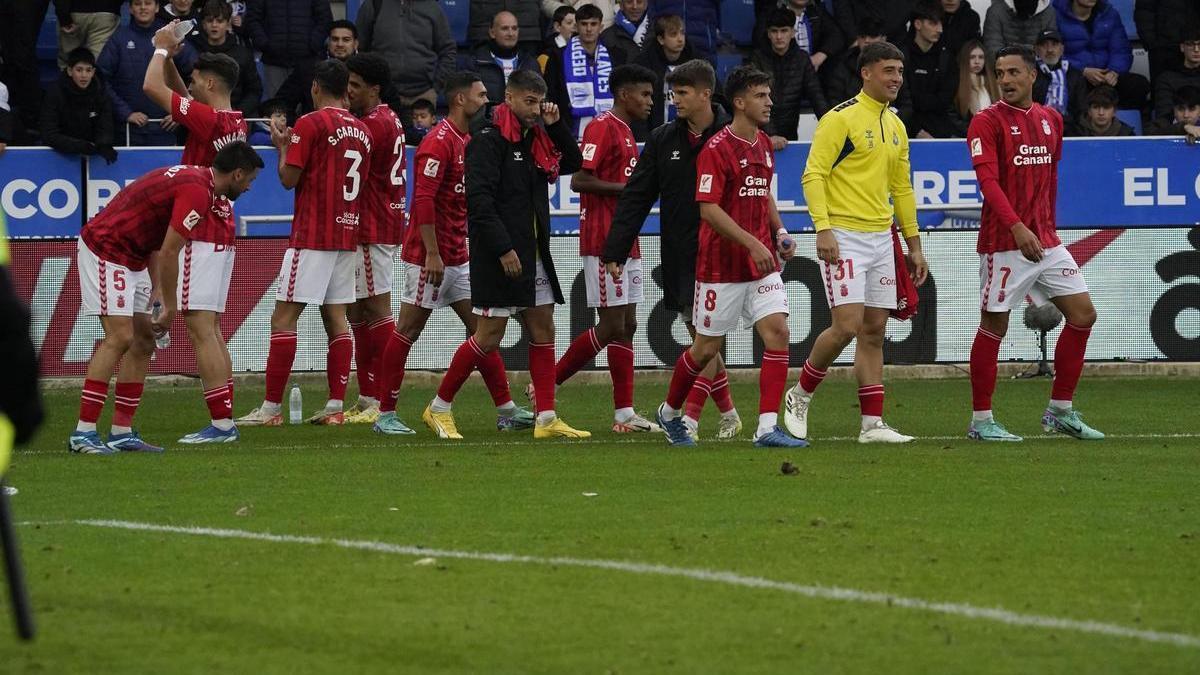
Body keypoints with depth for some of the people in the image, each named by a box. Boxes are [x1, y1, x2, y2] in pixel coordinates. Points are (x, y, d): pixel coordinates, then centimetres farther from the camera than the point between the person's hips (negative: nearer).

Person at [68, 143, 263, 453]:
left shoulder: (193, 177, 13)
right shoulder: (197, 192, -20)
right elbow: (169, 253, -20)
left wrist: (157, 289, 10)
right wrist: (170, 308, -10)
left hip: (131, 259, 11)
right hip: (105, 250, -11)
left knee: (143, 341, 8)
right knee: (119, 337, -17)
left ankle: (121, 432, 8)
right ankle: (83, 433, -20)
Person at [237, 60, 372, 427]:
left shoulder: (310, 124, -10)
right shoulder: (361, 130, 11)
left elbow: (289, 178, -11)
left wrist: (282, 147, 9)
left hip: (312, 237, -7)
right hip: (348, 233, 7)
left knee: (283, 317, -5)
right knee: (335, 318, 9)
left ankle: (271, 408, -8)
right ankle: (335, 406, 4)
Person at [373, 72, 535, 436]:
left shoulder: (468, 142, 14)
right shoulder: (439, 142, -15)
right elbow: (423, 199, -21)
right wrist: (432, 254, -23)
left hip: (458, 256, 9)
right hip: (430, 256, -9)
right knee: (407, 331, -3)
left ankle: (507, 411, 10)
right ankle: (385, 415, 3)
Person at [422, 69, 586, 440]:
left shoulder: (535, 138, 12)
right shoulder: (489, 140, -12)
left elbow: (573, 163, 23)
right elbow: (479, 200, -19)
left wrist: (556, 126, 7)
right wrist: (503, 249, -22)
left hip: (534, 254, 8)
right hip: (499, 256, -8)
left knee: (543, 330, 6)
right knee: (489, 337, -7)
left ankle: (547, 419, 7)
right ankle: (439, 408, 5)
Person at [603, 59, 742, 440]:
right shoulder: (663, 140, 6)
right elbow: (635, 198, 5)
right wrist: (615, 251, -1)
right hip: (678, 258, 5)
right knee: (700, 337, 11)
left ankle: (689, 418, -11)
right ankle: (728, 415, 23)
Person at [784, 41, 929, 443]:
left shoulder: (895, 127, 15)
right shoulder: (841, 118, -9)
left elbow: (902, 188, 22)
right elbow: (813, 175, -13)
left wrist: (914, 244, 19)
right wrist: (822, 228, -23)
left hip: (881, 238, 7)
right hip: (844, 237, -7)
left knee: (874, 331, 4)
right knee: (848, 326, -14)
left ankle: (872, 423, 5)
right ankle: (800, 396, 8)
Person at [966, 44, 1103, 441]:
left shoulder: (1051, 120, 11)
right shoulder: (988, 122, -9)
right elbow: (988, 180, -19)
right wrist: (1018, 228, -30)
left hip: (1045, 241, 7)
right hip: (1004, 242, -7)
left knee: (1083, 315, 3)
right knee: (993, 326, -1)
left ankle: (1060, 412, 13)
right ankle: (981, 421, 7)